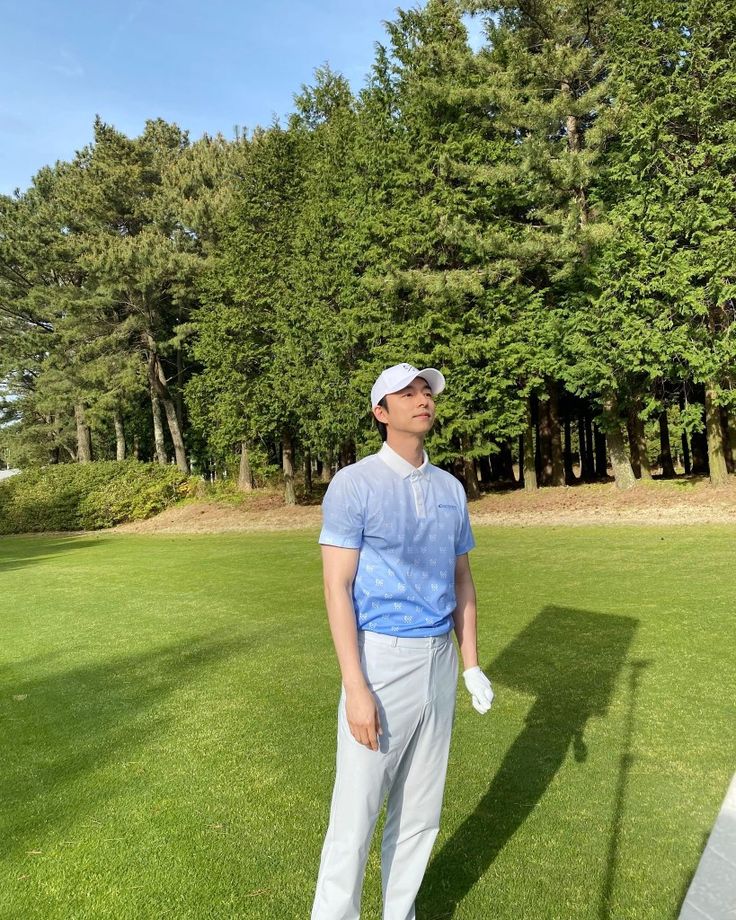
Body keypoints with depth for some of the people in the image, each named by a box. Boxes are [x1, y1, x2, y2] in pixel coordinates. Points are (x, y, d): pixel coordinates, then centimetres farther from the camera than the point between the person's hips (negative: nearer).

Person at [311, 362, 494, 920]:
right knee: (356, 812, 1)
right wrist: (355, 687, -18)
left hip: (439, 660, 6)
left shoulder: (450, 488, 8)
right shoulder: (354, 484, -9)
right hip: (381, 659, -5)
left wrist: (471, 664, 10)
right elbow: (337, 588, -13)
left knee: (421, 810, 17)